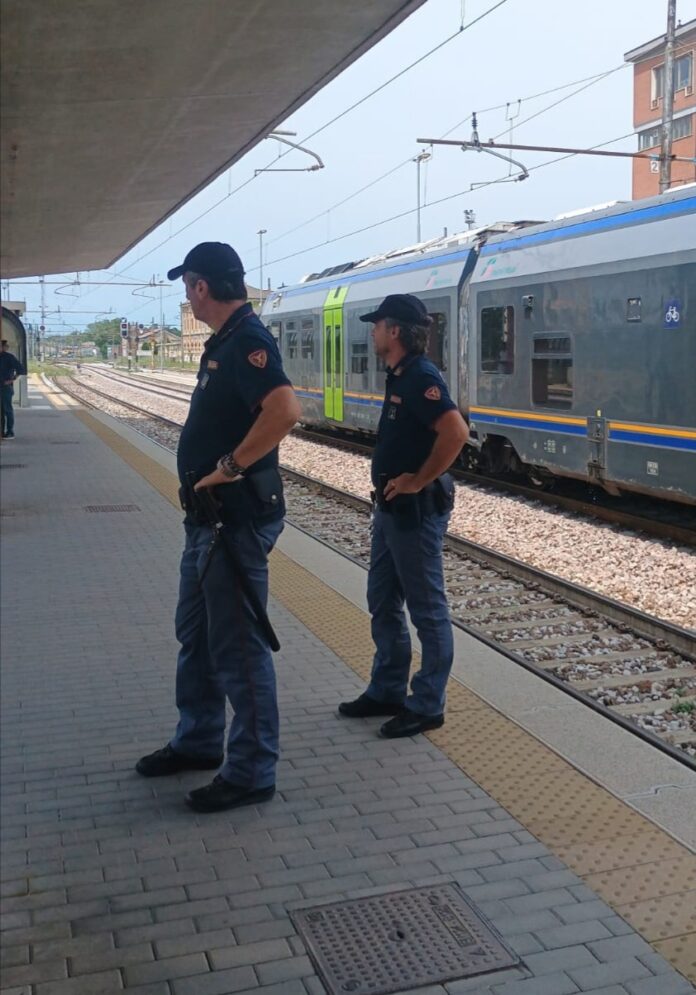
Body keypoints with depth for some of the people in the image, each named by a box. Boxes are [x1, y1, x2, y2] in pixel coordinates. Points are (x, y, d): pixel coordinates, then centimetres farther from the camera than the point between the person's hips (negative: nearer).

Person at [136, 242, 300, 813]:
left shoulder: (246, 341, -18)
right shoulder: (225, 342, 13)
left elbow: (286, 410, -34)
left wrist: (229, 467, -25)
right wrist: (209, 480, 11)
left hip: (237, 519, -11)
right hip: (210, 516, 11)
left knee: (238, 647, -1)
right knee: (196, 632, 20)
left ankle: (251, 772, 12)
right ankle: (198, 741, 36)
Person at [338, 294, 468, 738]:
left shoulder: (421, 377, -18)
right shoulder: (400, 375, 12)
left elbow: (456, 431, -31)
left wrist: (419, 481, -22)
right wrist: (390, 492, 14)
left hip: (416, 511, -10)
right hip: (392, 508, 11)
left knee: (427, 609, 1)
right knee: (383, 602, 17)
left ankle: (427, 706, 12)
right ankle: (388, 691, 29)